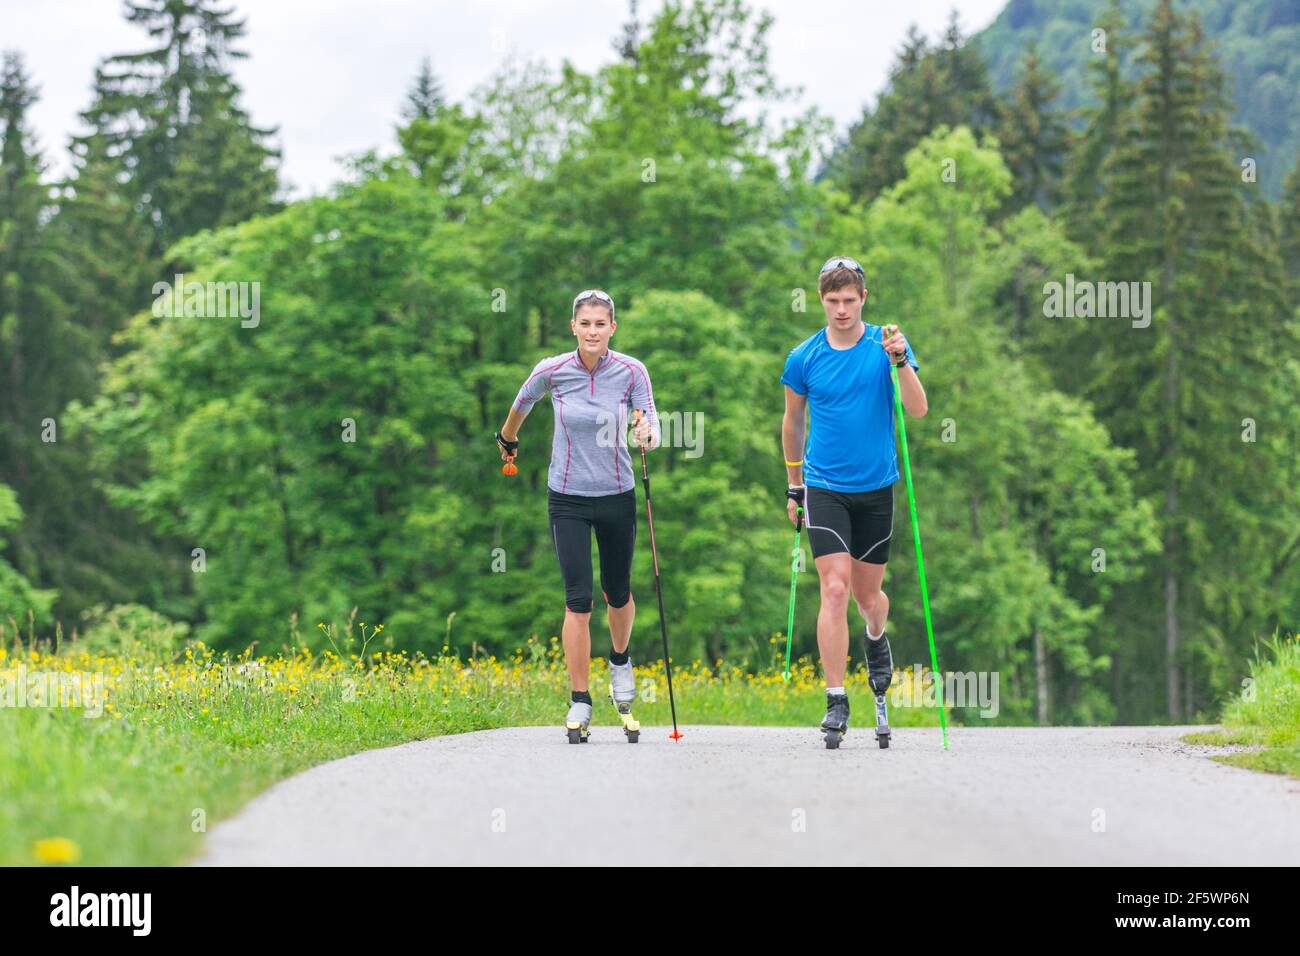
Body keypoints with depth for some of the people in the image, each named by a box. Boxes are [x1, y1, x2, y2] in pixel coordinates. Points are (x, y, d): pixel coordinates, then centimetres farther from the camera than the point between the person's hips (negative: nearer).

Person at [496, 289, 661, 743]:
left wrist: (648, 433, -34)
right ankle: (579, 702, 0)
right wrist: (508, 439, 27)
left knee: (618, 592, 14)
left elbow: (651, 424, -11)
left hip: (617, 496, 1)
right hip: (567, 498, -1)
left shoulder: (632, 372, -10)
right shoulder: (551, 371, -9)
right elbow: (522, 403, 12)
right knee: (578, 599, -7)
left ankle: (620, 660, 45)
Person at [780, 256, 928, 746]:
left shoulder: (886, 345, -3)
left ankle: (877, 640, 46)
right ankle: (836, 702, -10)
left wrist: (901, 360, -26)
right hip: (824, 487, -1)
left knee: (867, 595, 11)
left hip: (876, 487, 1)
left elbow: (917, 409, -11)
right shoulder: (803, 358, 0)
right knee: (834, 589, -12)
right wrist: (794, 486, 18)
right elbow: (792, 421, 14)